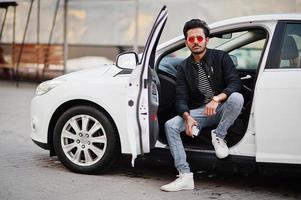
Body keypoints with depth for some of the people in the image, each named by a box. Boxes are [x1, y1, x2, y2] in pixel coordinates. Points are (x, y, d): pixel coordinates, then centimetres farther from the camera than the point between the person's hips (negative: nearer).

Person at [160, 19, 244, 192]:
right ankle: (185, 176, -25)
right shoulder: (184, 67, 6)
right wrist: (187, 117, -24)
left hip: (222, 109, -3)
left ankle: (219, 136, -12)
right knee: (170, 125, -20)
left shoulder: (220, 57, -1)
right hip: (199, 112, 3)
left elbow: (235, 83, -14)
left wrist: (216, 99, -32)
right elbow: (181, 98, -2)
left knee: (236, 98, -35)